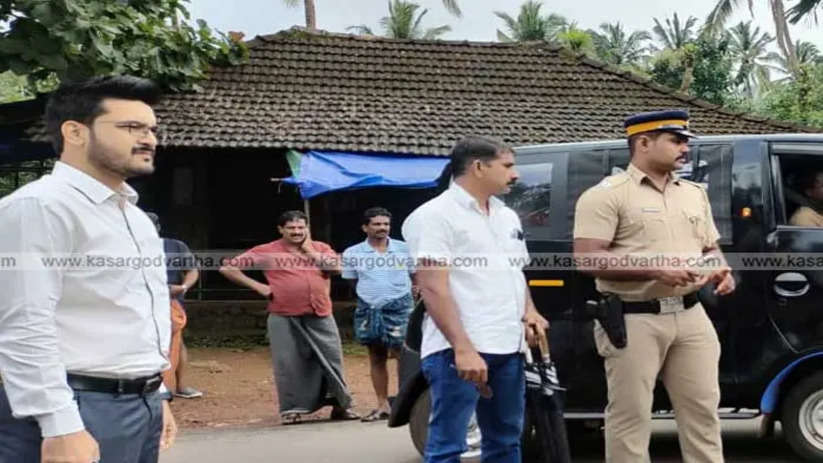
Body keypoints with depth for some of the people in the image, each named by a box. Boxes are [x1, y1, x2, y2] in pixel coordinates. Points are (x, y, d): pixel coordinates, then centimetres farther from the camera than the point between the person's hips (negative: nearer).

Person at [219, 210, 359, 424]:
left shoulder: (321, 248, 10)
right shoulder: (266, 252, 1)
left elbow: (336, 267, -10)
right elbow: (227, 268, 0)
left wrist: (309, 249, -3)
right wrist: (257, 286, -5)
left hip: (320, 317, 2)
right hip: (284, 319, -2)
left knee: (331, 360, 4)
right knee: (288, 364, -1)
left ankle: (341, 404, 17)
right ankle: (292, 409, 11)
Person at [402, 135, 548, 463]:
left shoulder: (507, 216, 18)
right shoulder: (436, 215, -7)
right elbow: (434, 289, -15)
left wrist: (529, 312, 8)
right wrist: (463, 348, -23)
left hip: (508, 348, 8)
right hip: (458, 350, -8)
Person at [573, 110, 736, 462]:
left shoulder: (694, 194, 16)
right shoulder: (607, 195, -7)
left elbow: (711, 248, 25)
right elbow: (587, 259, -15)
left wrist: (722, 270, 0)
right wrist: (655, 270, -22)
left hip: (691, 316, 7)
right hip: (634, 320, -6)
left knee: (703, 409, 9)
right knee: (630, 417, -1)